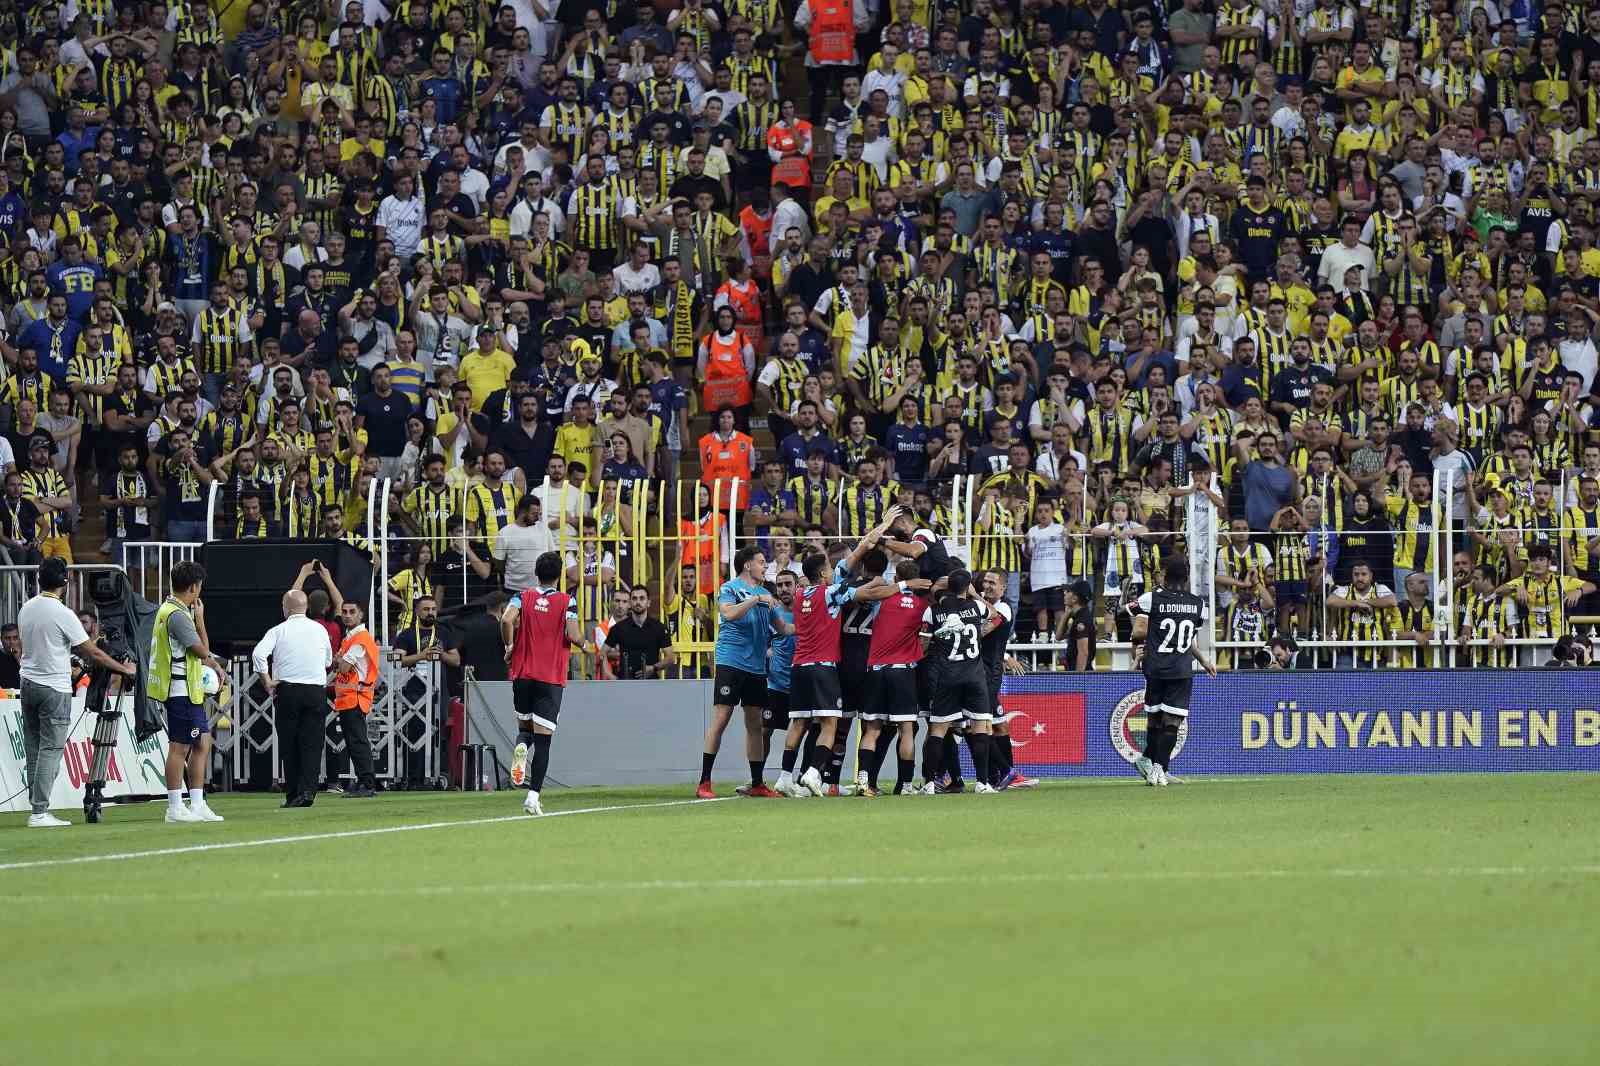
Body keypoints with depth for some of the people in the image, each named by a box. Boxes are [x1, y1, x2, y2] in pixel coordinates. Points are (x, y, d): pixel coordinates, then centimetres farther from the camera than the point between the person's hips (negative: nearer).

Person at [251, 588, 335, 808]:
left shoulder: (278, 631, 0)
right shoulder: (320, 630, 8)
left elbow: (258, 654, -14)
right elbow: (328, 661, 19)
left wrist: (267, 682, -6)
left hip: (288, 691, -1)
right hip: (317, 689, 1)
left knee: (289, 746, 5)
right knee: (312, 744, 1)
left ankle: (292, 795, 5)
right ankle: (307, 790, -12)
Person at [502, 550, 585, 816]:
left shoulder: (523, 597, 2)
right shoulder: (566, 601, -3)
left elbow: (507, 620, -15)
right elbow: (574, 636, -12)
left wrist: (509, 647, 1)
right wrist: (583, 643, 11)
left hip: (522, 674, 2)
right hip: (552, 679, -2)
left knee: (525, 726, 21)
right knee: (543, 738, -1)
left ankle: (520, 747, -15)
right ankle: (533, 796, -9)